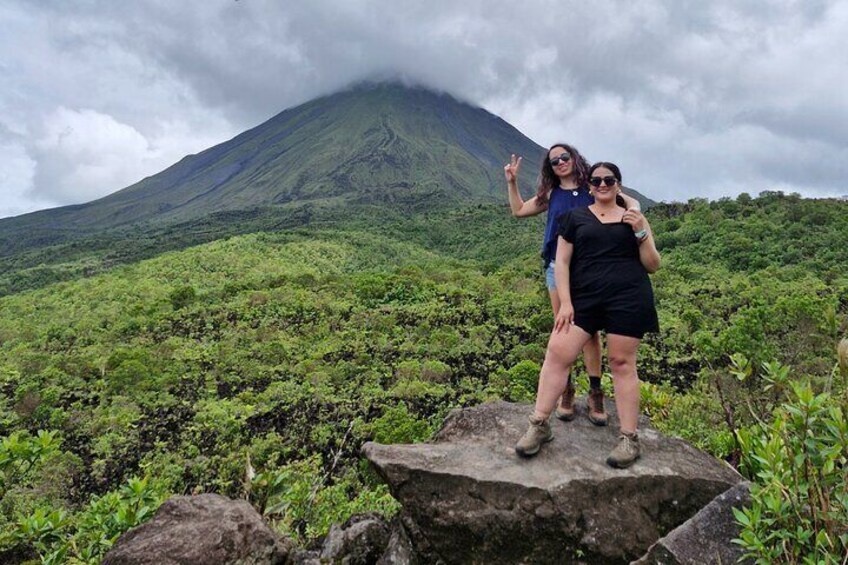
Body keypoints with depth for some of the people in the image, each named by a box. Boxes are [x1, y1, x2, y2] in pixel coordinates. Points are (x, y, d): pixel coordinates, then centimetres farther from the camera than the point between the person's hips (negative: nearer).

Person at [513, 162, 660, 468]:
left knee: (622, 363, 0)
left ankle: (629, 439, 11)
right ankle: (539, 425, 3)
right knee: (557, 352, -8)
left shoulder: (633, 218, 13)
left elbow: (653, 265, 10)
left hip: (629, 299, -1)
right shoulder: (575, 217, 12)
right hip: (585, 299, 1)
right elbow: (562, 262, 7)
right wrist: (565, 302, -3)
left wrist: (640, 232, -5)